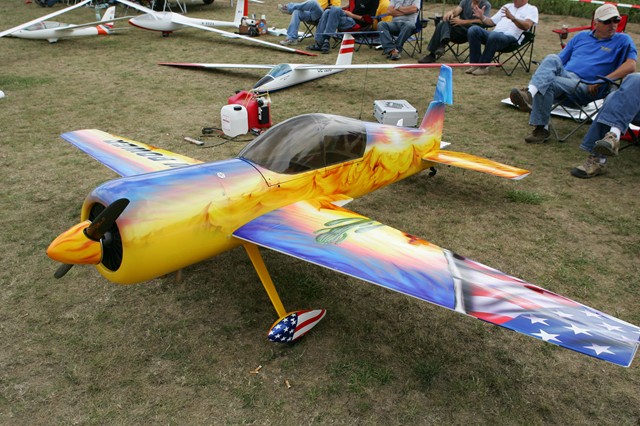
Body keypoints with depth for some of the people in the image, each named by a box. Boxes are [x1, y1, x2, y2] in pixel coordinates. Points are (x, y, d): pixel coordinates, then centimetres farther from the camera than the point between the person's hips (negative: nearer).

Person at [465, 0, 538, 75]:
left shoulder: (532, 9, 11)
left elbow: (526, 26, -10)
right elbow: (492, 22, 28)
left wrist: (512, 18, -26)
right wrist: (482, 17, 7)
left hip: (511, 38, -6)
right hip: (494, 35, 6)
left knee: (494, 35, -39)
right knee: (473, 30, -18)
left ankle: (483, 66, -28)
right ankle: (475, 64, -21)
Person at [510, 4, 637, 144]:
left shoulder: (622, 40, 12)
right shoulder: (581, 36, 25)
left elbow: (631, 66, -3)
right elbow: (560, 60, 25)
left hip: (587, 88, -4)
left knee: (547, 83, -32)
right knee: (552, 59, -29)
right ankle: (530, 93, -51)